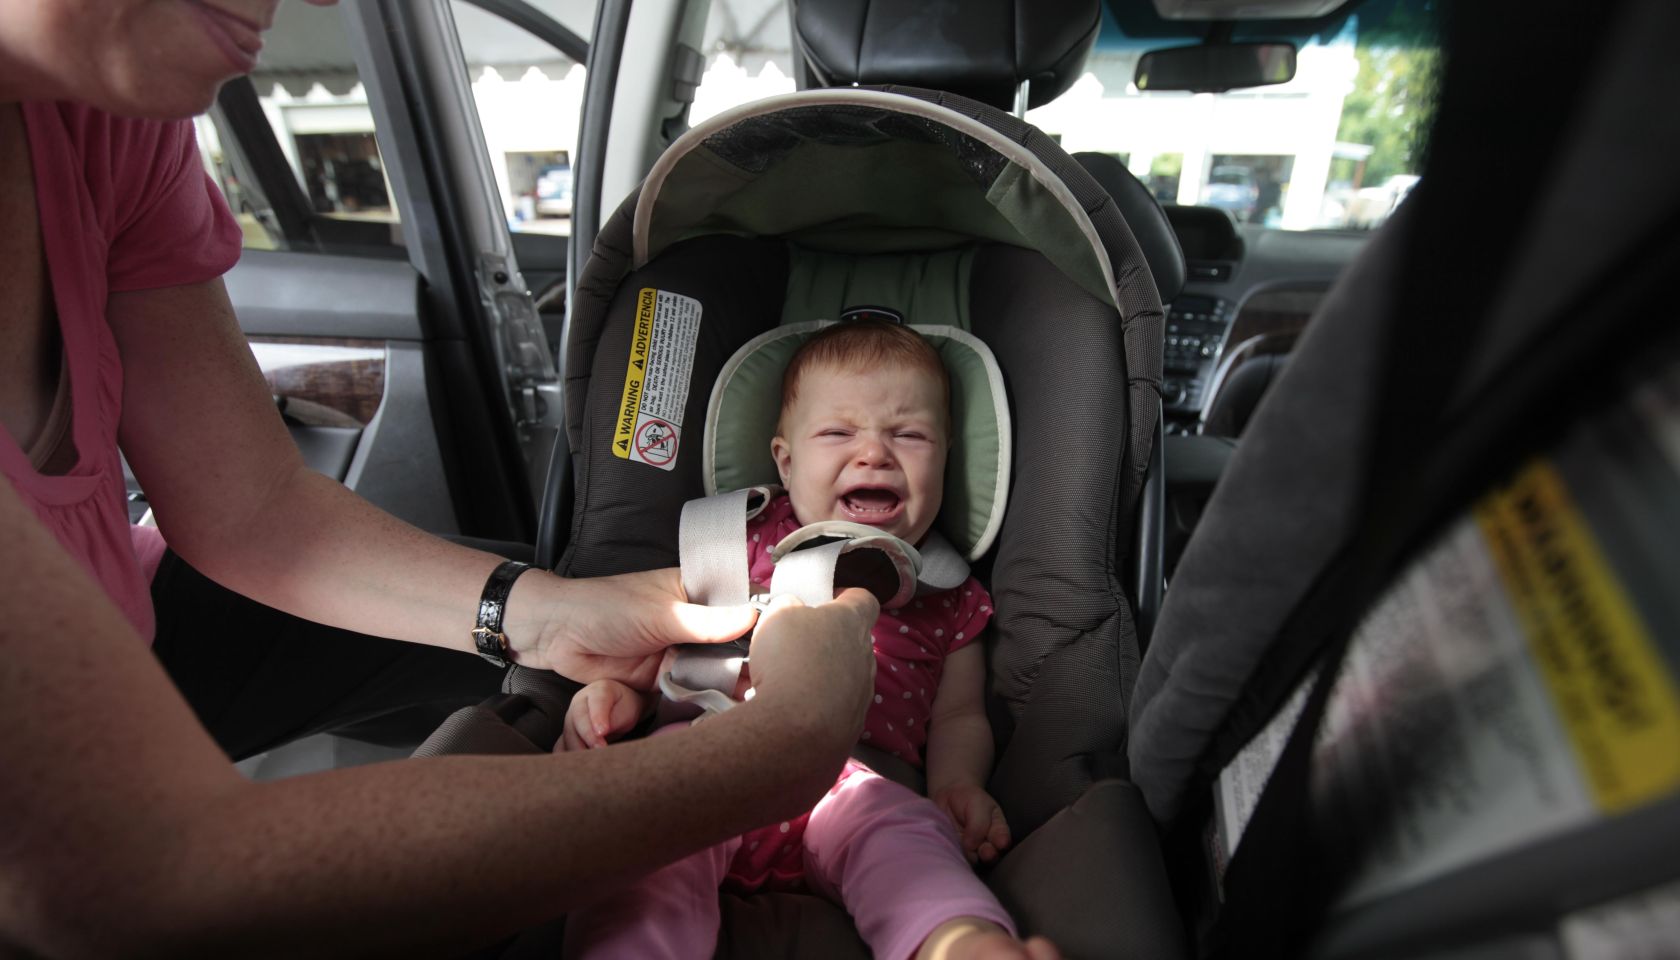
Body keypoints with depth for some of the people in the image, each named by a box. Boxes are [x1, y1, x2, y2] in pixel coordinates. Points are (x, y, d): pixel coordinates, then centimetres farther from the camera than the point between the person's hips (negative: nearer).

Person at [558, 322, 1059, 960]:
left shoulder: (949, 596, 17)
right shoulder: (752, 539, 14)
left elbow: (957, 714, 22)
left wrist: (956, 782, 0)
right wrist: (619, 686, -2)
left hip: (862, 779, 0)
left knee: (905, 830, -31)